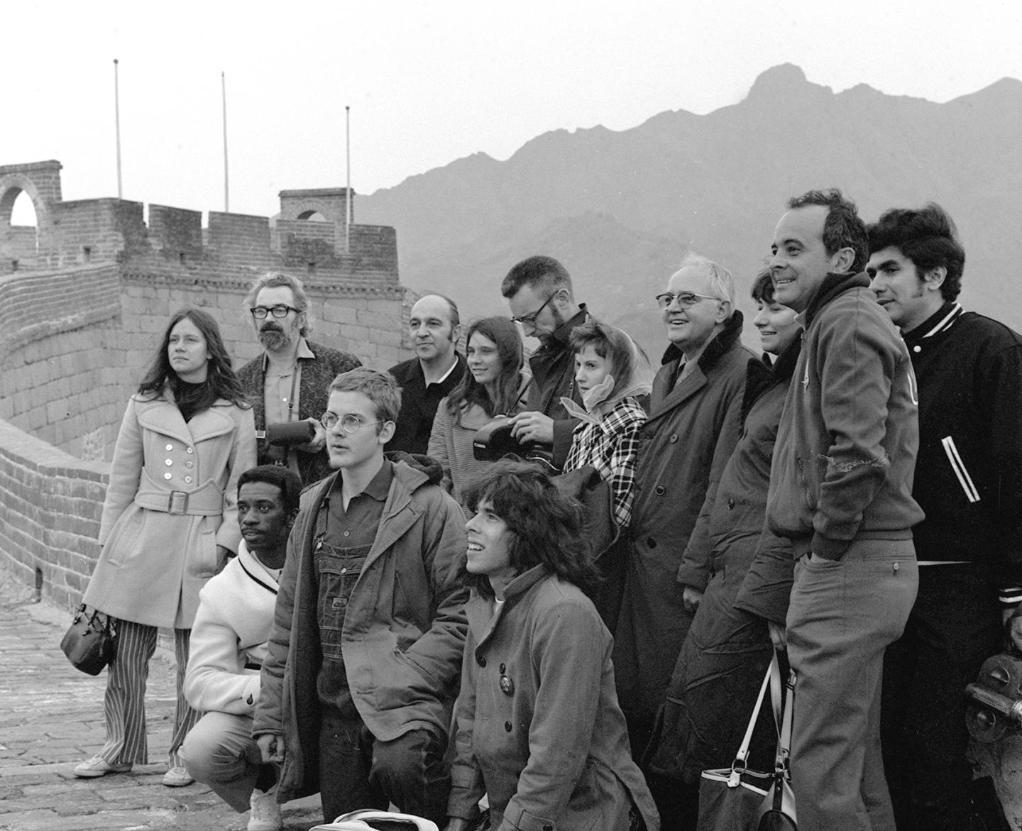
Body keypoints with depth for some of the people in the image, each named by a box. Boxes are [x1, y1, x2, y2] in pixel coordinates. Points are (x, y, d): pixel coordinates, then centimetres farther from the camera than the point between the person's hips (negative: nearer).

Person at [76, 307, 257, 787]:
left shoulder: (235, 413, 3)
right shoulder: (144, 404, 9)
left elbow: (241, 487, 3)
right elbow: (122, 478, 11)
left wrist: (225, 541, -6)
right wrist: (110, 539, 6)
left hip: (202, 542, -2)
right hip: (141, 533, 2)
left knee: (195, 657, -1)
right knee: (125, 652, 3)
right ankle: (120, 749, 18)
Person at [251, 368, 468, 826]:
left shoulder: (430, 507, -6)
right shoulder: (313, 509, 14)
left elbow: (459, 614, -8)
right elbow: (288, 622, 17)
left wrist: (403, 682, -17)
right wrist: (270, 714, 13)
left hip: (405, 701, -6)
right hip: (332, 710, 6)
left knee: (398, 763, -34)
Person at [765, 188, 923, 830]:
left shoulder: (847, 323, -12)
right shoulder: (852, 320, 20)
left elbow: (859, 452, -23)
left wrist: (827, 545, -14)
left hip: (847, 564, -10)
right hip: (866, 562, 11)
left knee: (821, 766, -8)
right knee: (858, 758, 15)